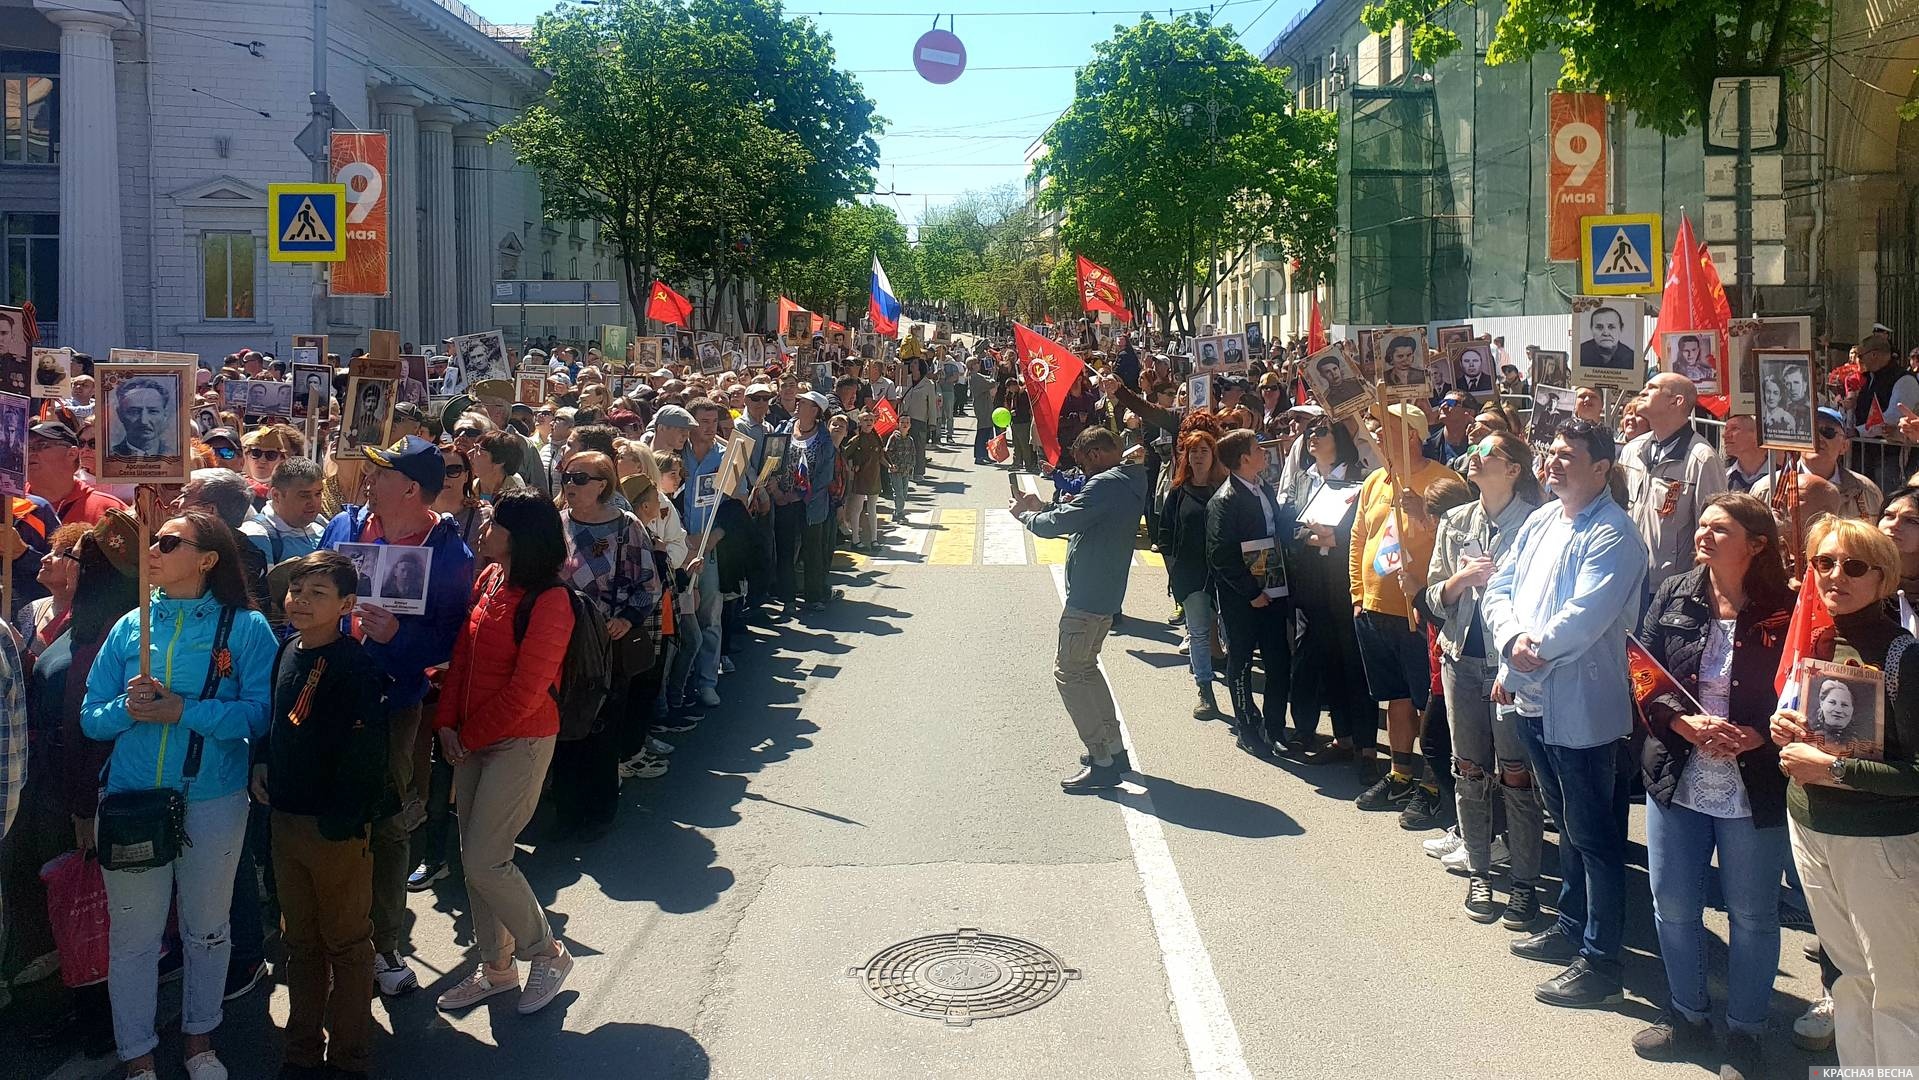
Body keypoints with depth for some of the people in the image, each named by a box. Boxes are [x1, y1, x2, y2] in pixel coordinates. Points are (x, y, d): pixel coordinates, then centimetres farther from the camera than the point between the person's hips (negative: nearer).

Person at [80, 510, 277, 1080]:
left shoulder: (245, 627, -5)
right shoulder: (130, 626, 4)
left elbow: (261, 712, -15)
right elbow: (90, 717, 3)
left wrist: (185, 711, -23)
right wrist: (128, 708, -18)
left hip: (214, 802, -2)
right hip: (133, 800, 2)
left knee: (207, 929, 15)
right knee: (133, 935, 8)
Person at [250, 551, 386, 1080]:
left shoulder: (354, 667, -17)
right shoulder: (287, 654, 7)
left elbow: (365, 754, -21)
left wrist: (341, 819, -21)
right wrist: (261, 763, 6)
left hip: (337, 828, -8)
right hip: (286, 819, 8)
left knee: (346, 944, 7)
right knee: (300, 941, 18)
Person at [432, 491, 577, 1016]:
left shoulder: (549, 602, -19)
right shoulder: (487, 579, 4)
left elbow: (525, 692, -19)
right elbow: (462, 656, 8)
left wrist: (470, 737, -10)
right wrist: (447, 724, -1)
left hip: (521, 741, -8)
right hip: (472, 738, 8)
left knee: (485, 859, -6)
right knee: (473, 856, 12)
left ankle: (547, 953, 15)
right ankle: (496, 967, 27)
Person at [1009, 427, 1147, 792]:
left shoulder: (1107, 484, -20)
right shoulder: (1131, 483, 12)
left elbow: (1055, 526, -21)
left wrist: (1024, 514, -3)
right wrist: (1041, 509, 10)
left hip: (1087, 597, -10)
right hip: (1105, 594, 10)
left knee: (1069, 673, -4)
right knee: (1084, 668, 21)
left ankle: (1102, 762, -3)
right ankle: (1114, 749, 25)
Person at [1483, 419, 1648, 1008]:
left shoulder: (1612, 535, -16)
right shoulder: (1540, 521, 10)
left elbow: (1584, 619, -26)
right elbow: (1501, 588, 7)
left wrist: (1517, 669, -16)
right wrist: (1513, 638, -14)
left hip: (1581, 705, -8)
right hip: (1534, 700, 8)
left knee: (1593, 836, 1)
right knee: (1567, 823, 22)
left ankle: (1599, 960, 10)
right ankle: (1572, 924, 36)